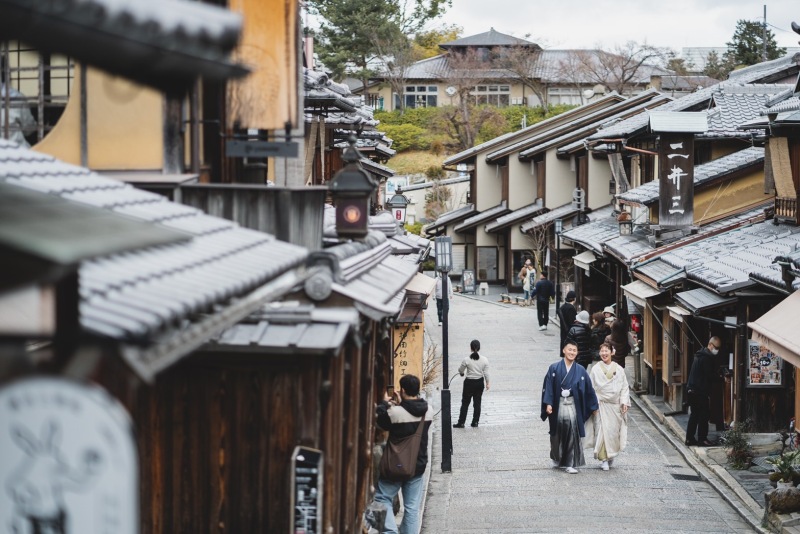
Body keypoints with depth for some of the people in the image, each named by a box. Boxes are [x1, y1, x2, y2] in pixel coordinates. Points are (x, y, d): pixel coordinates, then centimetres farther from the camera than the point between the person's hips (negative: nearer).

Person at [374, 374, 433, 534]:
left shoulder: (395, 412, -21)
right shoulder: (429, 411, -4)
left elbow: (379, 421, -4)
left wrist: (385, 403, 12)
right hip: (418, 465, 4)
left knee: (383, 499, 10)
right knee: (412, 507, 9)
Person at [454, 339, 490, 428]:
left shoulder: (466, 360, -17)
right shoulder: (484, 360, -9)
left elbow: (460, 370, -2)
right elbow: (486, 373, -4)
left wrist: (461, 373, 21)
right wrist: (487, 383, 10)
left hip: (469, 383, -3)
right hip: (480, 382, 3)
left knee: (465, 403, 7)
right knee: (477, 402, 14)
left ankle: (461, 423, 9)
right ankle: (475, 422, 18)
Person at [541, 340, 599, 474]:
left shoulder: (580, 371, 4)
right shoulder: (554, 369, 1)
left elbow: (589, 390, 8)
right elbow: (548, 387, -3)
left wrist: (594, 407, 10)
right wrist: (548, 404, -14)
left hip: (573, 406, 0)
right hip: (558, 406, 0)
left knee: (573, 434, -9)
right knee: (557, 434, 11)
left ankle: (571, 464, -4)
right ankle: (556, 459, 34)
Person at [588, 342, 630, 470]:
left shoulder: (619, 369, 6)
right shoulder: (595, 369, 2)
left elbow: (625, 387, 7)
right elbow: (591, 388, 3)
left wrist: (624, 402, -3)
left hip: (615, 405, 2)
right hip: (601, 405, -2)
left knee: (614, 430, 4)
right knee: (602, 430, -8)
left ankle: (611, 455, 26)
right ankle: (604, 459, -4)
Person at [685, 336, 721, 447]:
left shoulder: (700, 355, 15)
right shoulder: (707, 358, -16)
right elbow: (709, 376, -17)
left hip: (692, 389, 10)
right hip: (700, 391, -10)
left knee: (694, 414, 14)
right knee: (704, 415, -2)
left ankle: (689, 438, 16)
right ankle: (702, 439, 1)